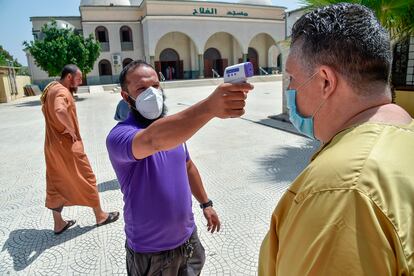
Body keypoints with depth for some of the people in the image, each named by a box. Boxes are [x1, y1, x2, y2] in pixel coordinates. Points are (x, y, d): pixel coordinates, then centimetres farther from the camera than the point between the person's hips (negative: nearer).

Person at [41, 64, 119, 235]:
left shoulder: (51, 88, 12)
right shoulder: (62, 92, -19)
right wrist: (72, 131, -26)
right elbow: (60, 111, -42)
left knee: (55, 184, 14)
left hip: (53, 145, 10)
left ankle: (59, 224, 26)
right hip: (68, 146, -9)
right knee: (86, 180, 5)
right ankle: (100, 216, 20)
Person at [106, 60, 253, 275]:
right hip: (151, 252, -5)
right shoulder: (120, 136, -25)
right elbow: (154, 140, -48)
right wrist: (210, 106, -61)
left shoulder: (174, 127, -1)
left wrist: (205, 203, 13)